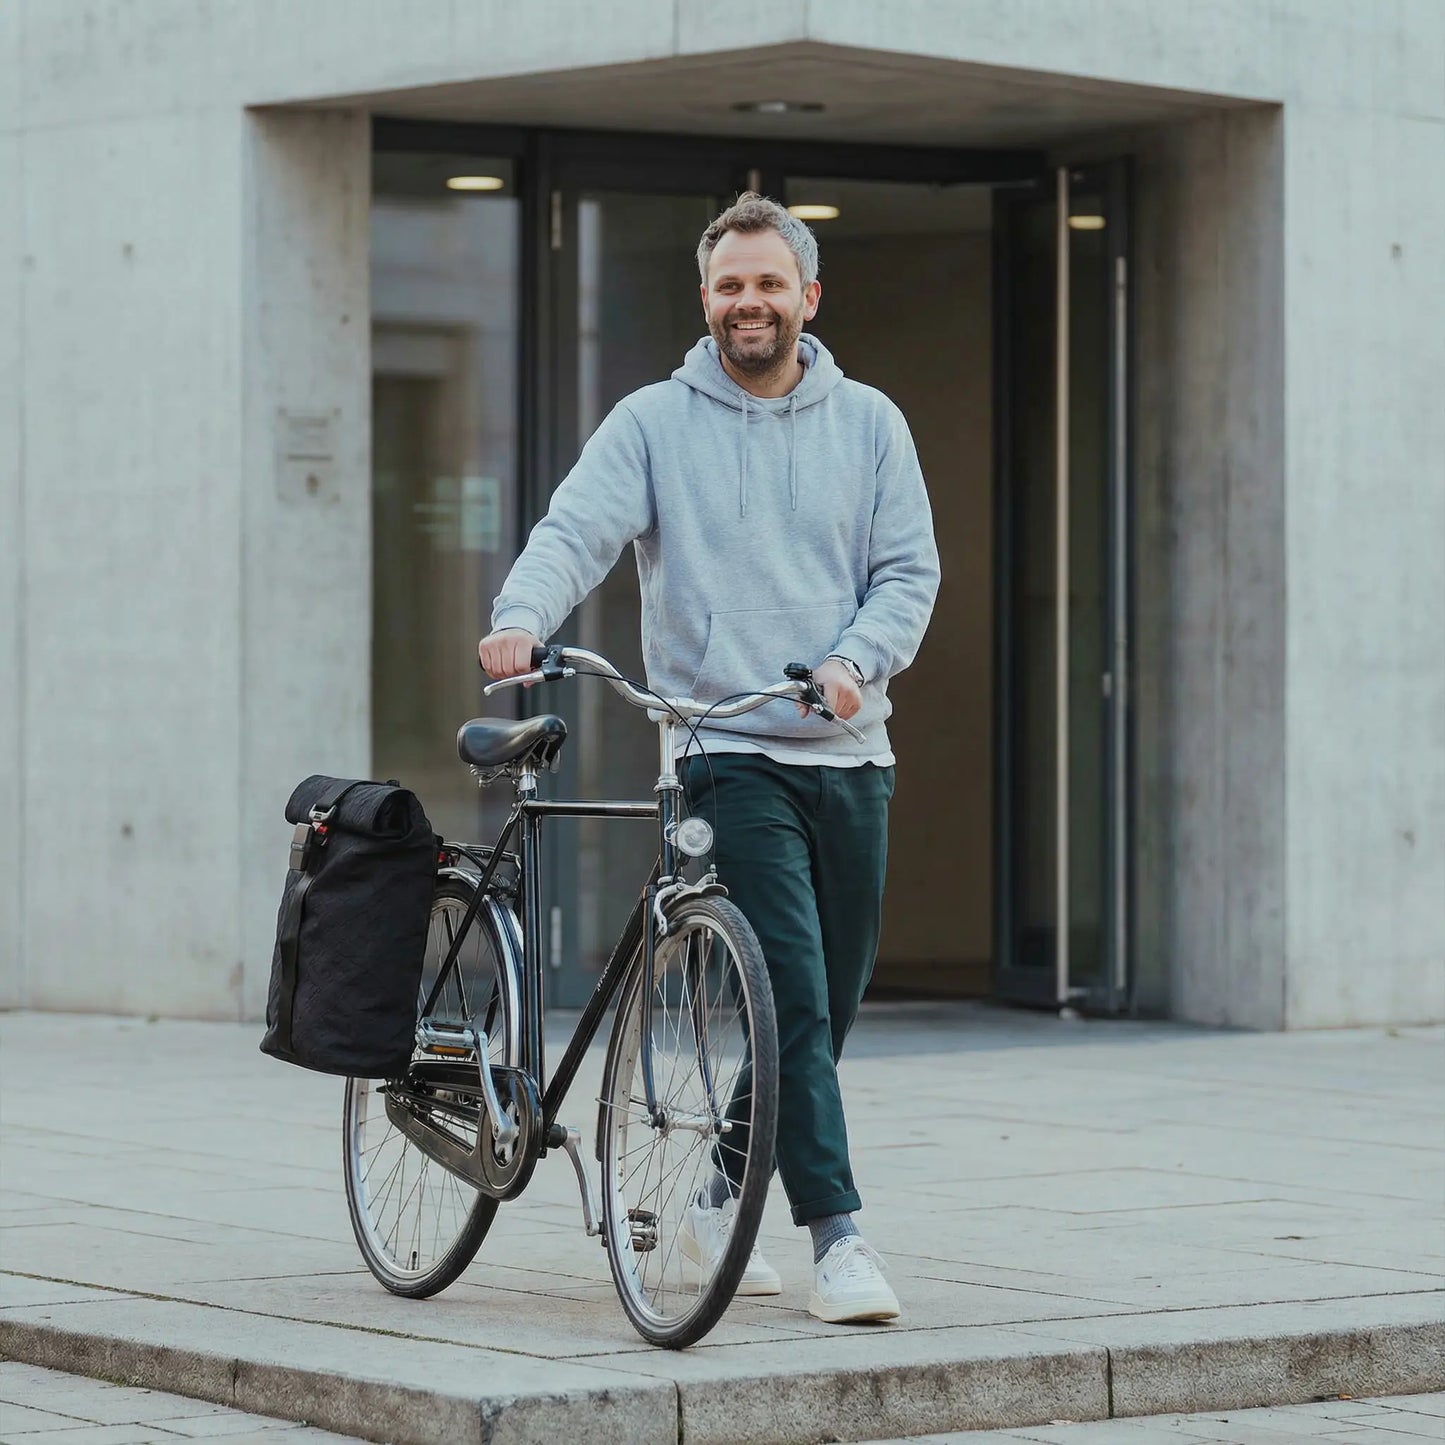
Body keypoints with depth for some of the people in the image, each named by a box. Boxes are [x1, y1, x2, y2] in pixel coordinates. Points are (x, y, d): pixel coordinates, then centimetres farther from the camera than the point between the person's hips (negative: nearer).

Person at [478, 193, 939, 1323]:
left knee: (830, 1008, 10)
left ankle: (725, 1196, 29)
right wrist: (523, 615, -29)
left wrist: (856, 659, -13)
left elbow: (910, 569, 6)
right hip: (731, 754, -4)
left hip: (851, 756, 4)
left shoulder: (869, 424, 10)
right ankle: (839, 1237, -14)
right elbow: (576, 531, -9)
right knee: (793, 997, -14)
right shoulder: (655, 424, 3)